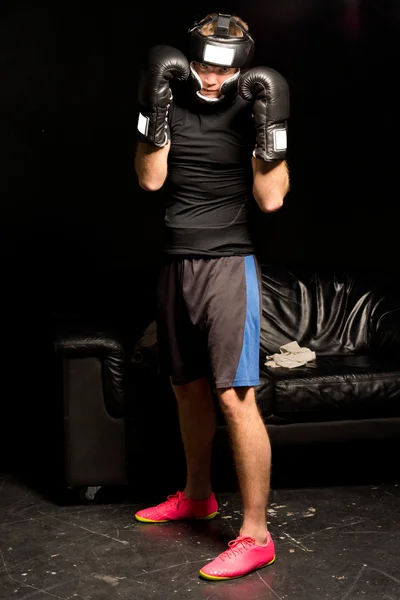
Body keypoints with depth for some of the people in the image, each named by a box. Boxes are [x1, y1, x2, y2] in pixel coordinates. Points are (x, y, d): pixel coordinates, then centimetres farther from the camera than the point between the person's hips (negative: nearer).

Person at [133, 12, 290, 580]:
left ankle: (255, 535, -3)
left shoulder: (251, 108, -5)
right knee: (188, 385, 17)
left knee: (235, 396, -11)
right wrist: (156, 107, -11)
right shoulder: (173, 101, 4)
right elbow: (150, 179, -3)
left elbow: (271, 199, -10)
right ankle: (197, 496, 38)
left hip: (228, 263, -5)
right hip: (177, 262, 5)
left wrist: (269, 124, -18)